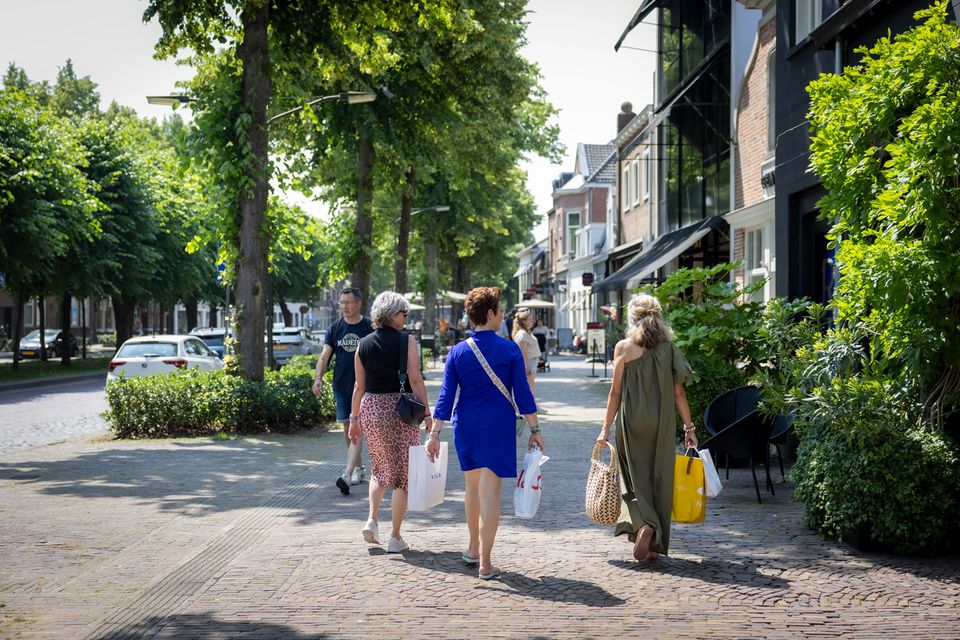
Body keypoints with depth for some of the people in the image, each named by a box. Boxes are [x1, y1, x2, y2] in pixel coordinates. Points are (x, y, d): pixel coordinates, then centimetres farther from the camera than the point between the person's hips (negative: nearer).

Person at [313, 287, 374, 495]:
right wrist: (318, 378, -9)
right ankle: (358, 467, 27)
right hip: (341, 386, 5)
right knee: (347, 429, 12)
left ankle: (347, 474, -19)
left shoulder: (369, 328, -4)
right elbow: (324, 356, 5)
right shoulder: (335, 328, 6)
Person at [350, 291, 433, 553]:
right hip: (401, 410, -4)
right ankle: (395, 538, 7)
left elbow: (359, 386, 6)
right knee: (402, 474, 5)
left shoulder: (364, 344, 4)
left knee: (379, 467, 24)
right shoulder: (406, 341, -8)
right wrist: (427, 413, -5)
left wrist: (354, 418, 14)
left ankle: (372, 519, 8)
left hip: (371, 407, 4)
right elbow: (415, 380, -11)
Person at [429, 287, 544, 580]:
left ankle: (474, 548, 34)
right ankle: (485, 562, -4)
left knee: (473, 486, 20)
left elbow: (446, 396, -3)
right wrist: (534, 430, 2)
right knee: (490, 490, -3)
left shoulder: (458, 352, -1)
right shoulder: (510, 350, -6)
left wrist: (435, 434, -1)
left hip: (466, 426, 3)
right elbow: (523, 393, -5)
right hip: (499, 427, -3)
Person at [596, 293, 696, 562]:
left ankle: (643, 523, -16)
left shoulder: (624, 347, -5)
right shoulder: (668, 348, 2)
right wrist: (689, 427, 10)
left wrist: (606, 428, 2)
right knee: (659, 478, 9)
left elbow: (615, 392, -4)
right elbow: (678, 393, 2)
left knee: (634, 477, 8)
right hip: (662, 426, 2)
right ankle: (655, 544, 13)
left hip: (632, 423, -2)